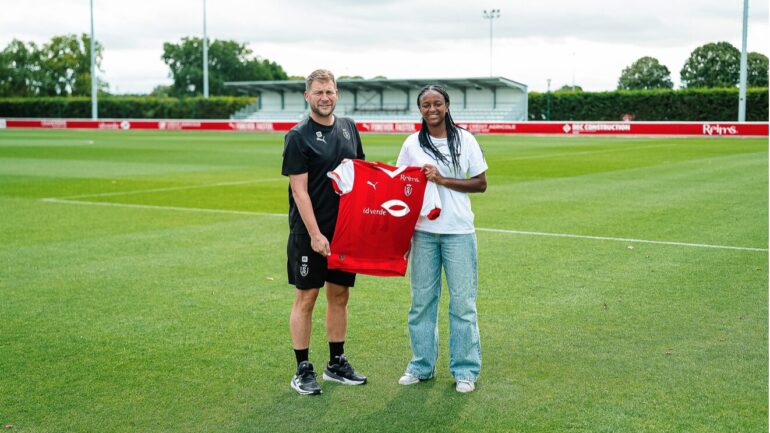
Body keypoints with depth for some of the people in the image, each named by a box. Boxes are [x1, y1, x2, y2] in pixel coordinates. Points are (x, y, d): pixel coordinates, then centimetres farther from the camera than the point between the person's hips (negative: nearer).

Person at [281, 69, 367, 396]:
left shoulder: (348, 128, 10)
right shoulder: (298, 136, -9)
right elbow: (299, 190, -13)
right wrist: (315, 234, -17)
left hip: (345, 229, 6)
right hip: (310, 232, -6)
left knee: (339, 295, 12)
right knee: (306, 297, 1)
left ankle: (337, 363, 24)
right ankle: (302, 370, 10)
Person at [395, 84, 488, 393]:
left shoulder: (465, 140, 1)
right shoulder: (412, 144, 5)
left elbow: (481, 184, 0)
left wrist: (443, 180, -11)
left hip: (458, 231, -1)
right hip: (423, 230, 2)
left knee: (462, 300, 2)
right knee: (422, 299, 9)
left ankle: (465, 370, 13)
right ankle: (422, 365, 22)